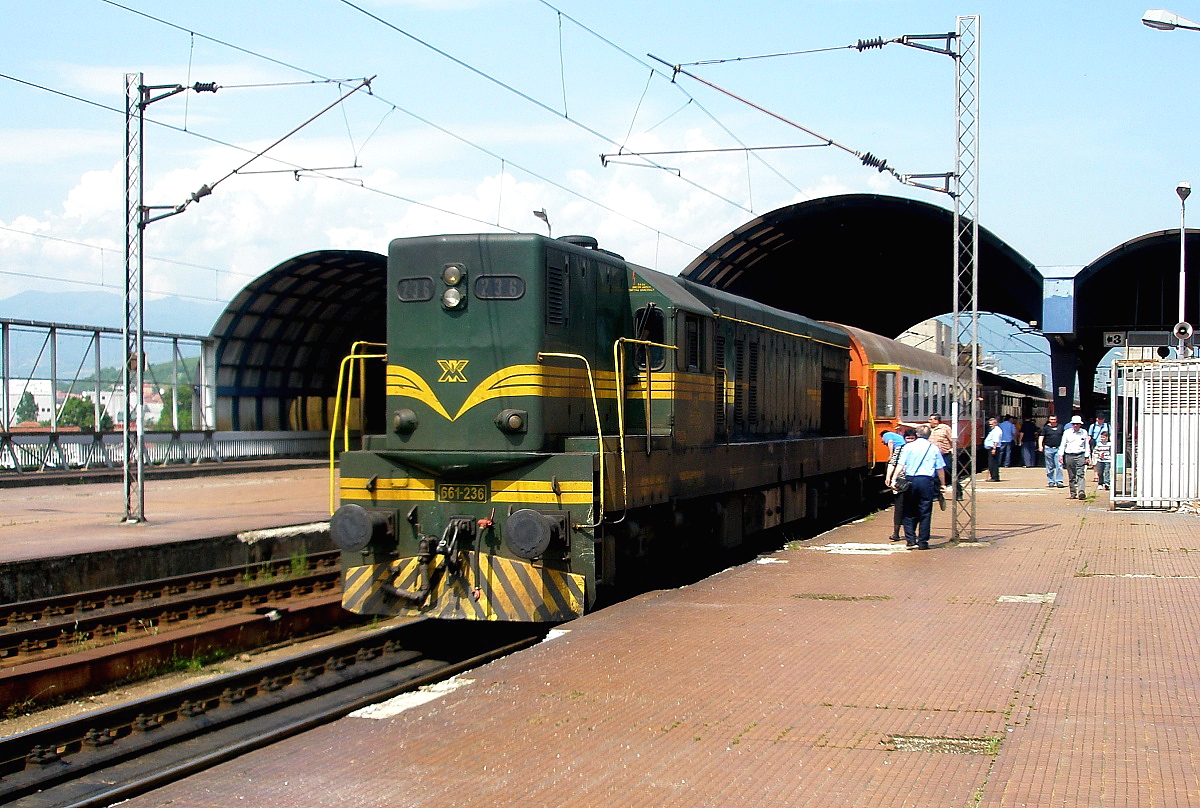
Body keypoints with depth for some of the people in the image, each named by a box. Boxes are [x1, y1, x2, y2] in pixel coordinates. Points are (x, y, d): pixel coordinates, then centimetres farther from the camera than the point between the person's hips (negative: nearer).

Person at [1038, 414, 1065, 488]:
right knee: (1050, 467, 6)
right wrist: (1040, 446, -14)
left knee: (1059, 466, -9)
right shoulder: (1046, 428, 5)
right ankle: (1050, 482, 14)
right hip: (1048, 449, 0)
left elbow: (1064, 437, 20)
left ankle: (1059, 482, -7)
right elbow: (1041, 437, 0)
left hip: (1058, 449, 0)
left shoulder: (1060, 427, 11)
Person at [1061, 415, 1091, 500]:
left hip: (1080, 455, -1)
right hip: (1069, 455, 1)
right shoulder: (1067, 432, 7)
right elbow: (1063, 444, 11)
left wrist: (1087, 457, 10)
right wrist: (1061, 455, 4)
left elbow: (1086, 445, 13)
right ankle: (1073, 493, 13)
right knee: (1071, 476, 5)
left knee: (1080, 474, -14)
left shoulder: (1084, 433, 7)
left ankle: (1081, 491, -25)